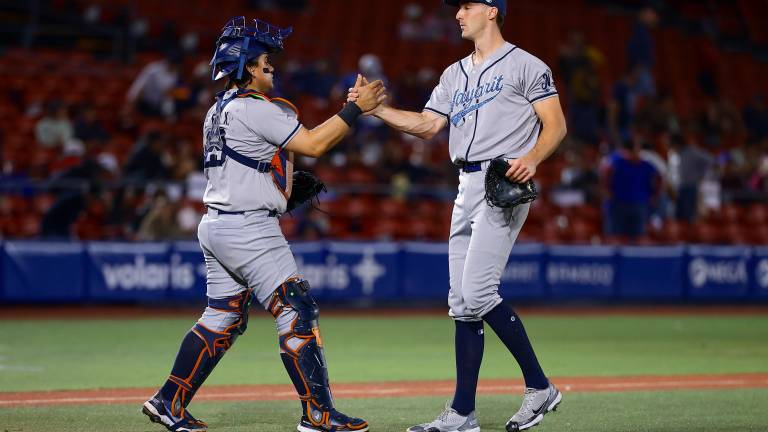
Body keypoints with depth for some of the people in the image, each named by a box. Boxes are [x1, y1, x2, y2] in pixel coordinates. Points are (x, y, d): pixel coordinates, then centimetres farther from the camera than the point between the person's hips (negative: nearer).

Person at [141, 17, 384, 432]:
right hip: (249, 230, -10)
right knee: (297, 312, -6)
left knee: (223, 319, 16)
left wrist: (290, 182, 12)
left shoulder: (218, 111, 16)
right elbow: (313, 144, -16)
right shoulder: (256, 110, -14)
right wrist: (356, 108, -11)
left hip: (215, 226, 10)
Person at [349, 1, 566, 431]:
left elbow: (556, 125, -6)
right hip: (467, 187, 8)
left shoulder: (525, 66, -1)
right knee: (462, 301, 5)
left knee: (478, 293, -18)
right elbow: (427, 124, 14)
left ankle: (539, 387, -7)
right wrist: (375, 108, 3)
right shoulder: (455, 74, 21)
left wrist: (531, 158, -24)